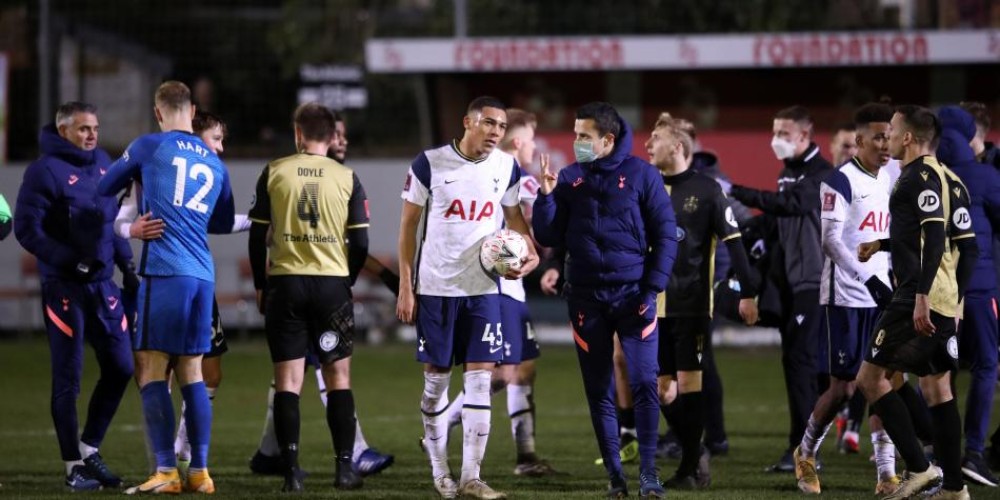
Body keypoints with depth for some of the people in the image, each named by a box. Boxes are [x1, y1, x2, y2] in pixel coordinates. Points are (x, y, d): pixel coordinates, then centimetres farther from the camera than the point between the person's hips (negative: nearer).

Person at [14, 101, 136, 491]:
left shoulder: (102, 163, 11)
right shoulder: (45, 170, -11)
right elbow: (27, 228, -15)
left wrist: (125, 263, 12)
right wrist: (70, 260, -20)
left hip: (103, 284, 7)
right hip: (64, 288, -7)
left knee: (121, 368, 8)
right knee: (68, 378, 0)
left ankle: (89, 447, 23)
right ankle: (74, 466, 8)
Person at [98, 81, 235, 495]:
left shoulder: (149, 147, 2)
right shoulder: (215, 164, 16)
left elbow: (105, 188, 15)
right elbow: (224, 223, 27)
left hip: (163, 274, -5)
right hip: (203, 276, 5)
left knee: (151, 371, -3)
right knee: (191, 373, 10)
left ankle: (165, 471, -11)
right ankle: (200, 472, 7)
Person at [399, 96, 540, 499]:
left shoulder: (507, 167, 3)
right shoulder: (429, 164, -6)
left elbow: (514, 218, 16)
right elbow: (408, 225, 0)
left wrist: (529, 254, -5)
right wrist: (405, 287, -3)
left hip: (483, 288, 2)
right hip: (435, 288, -2)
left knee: (480, 380, -5)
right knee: (436, 380, 6)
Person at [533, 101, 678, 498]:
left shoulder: (640, 174, -3)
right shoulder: (569, 179, 5)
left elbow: (665, 234, -2)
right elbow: (549, 237, 5)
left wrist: (653, 288, -9)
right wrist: (546, 196, -10)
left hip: (633, 295, -3)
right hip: (586, 298, 3)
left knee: (644, 383, -10)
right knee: (598, 391, 5)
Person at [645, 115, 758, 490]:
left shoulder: (705, 190, -5)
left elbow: (733, 241, -5)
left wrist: (747, 293, -8)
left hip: (692, 304, -5)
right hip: (654, 304, 5)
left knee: (689, 381, -6)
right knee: (663, 389, 5)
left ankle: (689, 469, 1)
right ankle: (695, 454, 22)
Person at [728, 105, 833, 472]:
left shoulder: (821, 174, -11)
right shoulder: (788, 171, 16)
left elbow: (792, 204, -27)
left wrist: (737, 193, -30)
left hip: (812, 280, -9)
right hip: (790, 278, 9)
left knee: (801, 359, -12)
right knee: (793, 360, 8)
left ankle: (802, 449, -12)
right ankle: (802, 447, 11)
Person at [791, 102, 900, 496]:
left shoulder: (889, 181, 12)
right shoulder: (841, 181, -10)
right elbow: (830, 240, -18)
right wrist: (869, 280, -26)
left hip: (881, 298, 6)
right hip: (846, 297, -6)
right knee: (843, 387, -2)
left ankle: (887, 474, 0)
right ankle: (806, 454, 20)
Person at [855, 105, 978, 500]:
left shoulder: (919, 176, -11)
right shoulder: (948, 180, 17)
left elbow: (934, 236, -22)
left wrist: (922, 296, -27)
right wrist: (881, 245, 36)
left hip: (919, 301, -9)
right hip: (947, 304, 9)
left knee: (871, 377, -4)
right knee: (937, 389, 12)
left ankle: (919, 467, -10)